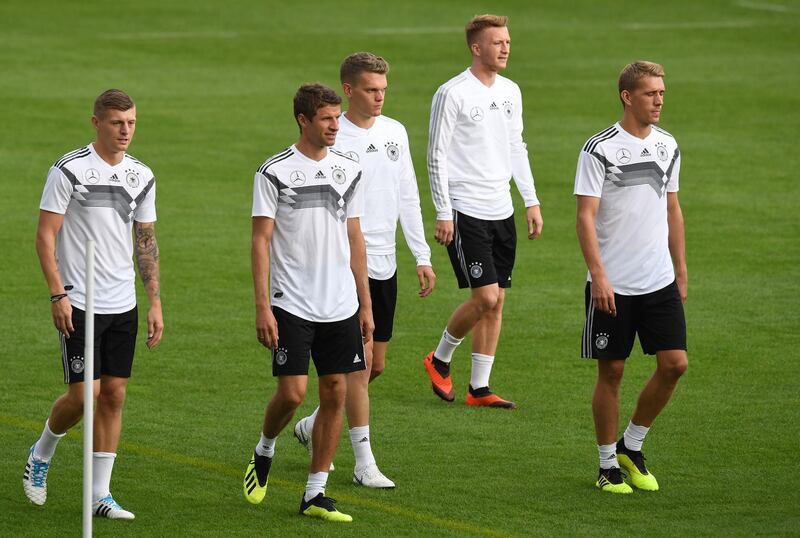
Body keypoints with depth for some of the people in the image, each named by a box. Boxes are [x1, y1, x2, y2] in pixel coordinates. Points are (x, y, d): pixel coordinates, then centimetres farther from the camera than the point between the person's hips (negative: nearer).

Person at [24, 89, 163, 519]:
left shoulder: (141, 176, 8)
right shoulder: (69, 170, -9)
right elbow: (45, 235, -8)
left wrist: (155, 302, 9)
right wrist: (58, 294, -15)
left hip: (124, 306, 5)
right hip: (79, 304, -5)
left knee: (114, 394, 3)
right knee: (84, 393, -8)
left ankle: (100, 495, 8)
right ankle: (40, 456, 20)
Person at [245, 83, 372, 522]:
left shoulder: (348, 171, 9)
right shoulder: (275, 172, -5)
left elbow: (355, 239, 15)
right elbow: (261, 240, -5)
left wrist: (365, 304, 12)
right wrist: (262, 307, -11)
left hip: (341, 306, 5)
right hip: (291, 305, -5)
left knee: (335, 393, 2)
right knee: (292, 391, -11)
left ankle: (315, 494, 8)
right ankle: (264, 451, 21)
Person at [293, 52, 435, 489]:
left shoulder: (395, 133, 8)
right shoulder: (333, 141, -12)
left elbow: (408, 196, 15)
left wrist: (423, 256, 11)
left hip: (385, 265, 7)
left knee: (375, 365, 11)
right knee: (360, 360, -9)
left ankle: (315, 425, 32)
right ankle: (364, 463, -4)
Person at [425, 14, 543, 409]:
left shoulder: (511, 92, 11)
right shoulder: (453, 93, -10)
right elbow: (437, 156, -9)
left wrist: (531, 202, 13)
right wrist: (443, 214, -12)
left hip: (501, 211, 7)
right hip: (465, 211, -7)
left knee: (496, 301, 5)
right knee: (485, 297, -12)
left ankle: (479, 388, 11)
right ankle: (440, 360, 11)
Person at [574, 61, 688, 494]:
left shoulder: (667, 146, 9)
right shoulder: (600, 149, -9)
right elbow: (586, 216, -11)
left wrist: (681, 271, 16)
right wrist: (599, 275, -19)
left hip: (660, 281, 5)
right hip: (613, 285, -5)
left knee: (674, 363, -2)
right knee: (611, 372, 2)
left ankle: (631, 446, 17)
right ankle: (608, 465, 14)